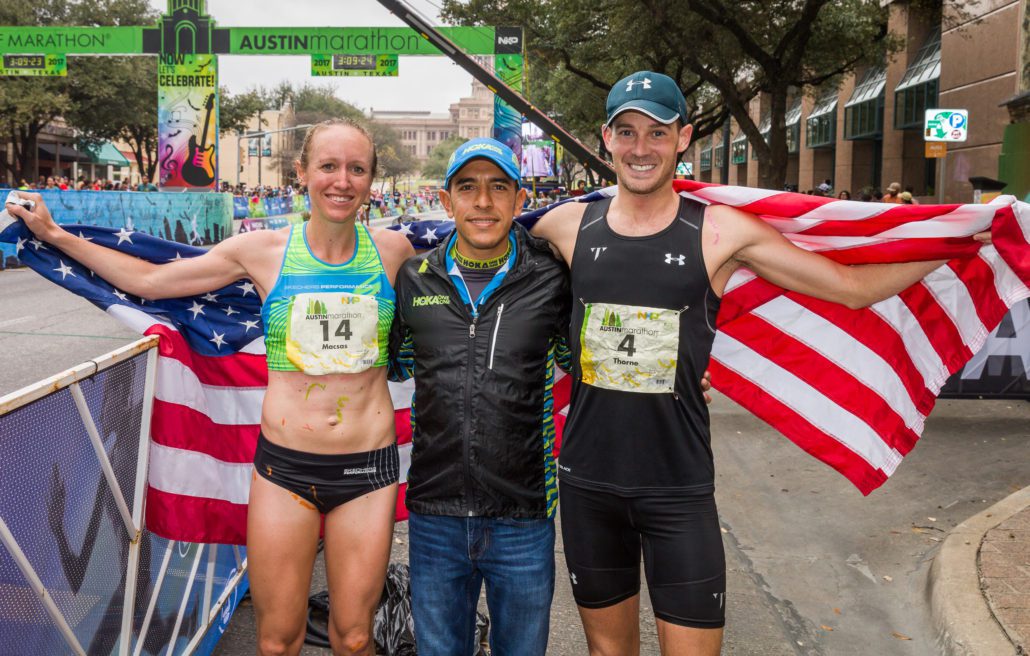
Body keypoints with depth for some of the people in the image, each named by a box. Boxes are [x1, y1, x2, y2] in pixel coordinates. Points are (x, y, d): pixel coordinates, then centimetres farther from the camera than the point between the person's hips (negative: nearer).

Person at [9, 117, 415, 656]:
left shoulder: (392, 249, 0)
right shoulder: (264, 250, -1)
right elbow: (148, 279, 10)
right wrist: (57, 236, 11)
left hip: (368, 467, 0)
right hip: (284, 464, 0)